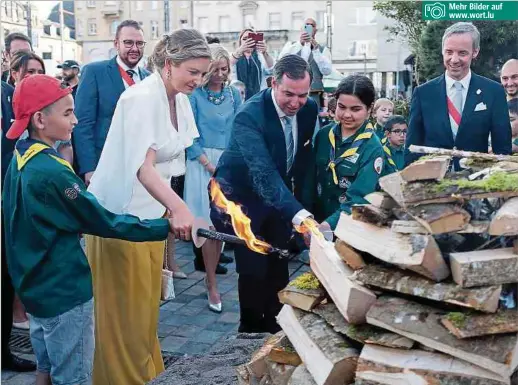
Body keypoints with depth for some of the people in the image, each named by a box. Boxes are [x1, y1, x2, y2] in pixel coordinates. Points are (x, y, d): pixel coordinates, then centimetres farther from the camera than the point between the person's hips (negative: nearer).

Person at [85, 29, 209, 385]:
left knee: (146, 300, 19)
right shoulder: (142, 98, -22)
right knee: (124, 305, 4)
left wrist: (169, 206, 12)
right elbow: (143, 166, -32)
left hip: (152, 211, 8)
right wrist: (179, 208, -45)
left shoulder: (179, 99, 4)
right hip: (121, 215, -8)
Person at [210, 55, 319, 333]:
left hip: (279, 194, 6)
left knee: (278, 265, 9)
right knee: (254, 268, -9)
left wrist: (295, 193, 7)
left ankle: (275, 326, 26)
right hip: (241, 195, -5)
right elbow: (263, 173, -42)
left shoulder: (310, 109, -10)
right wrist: (298, 215, -53)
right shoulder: (249, 115, -31)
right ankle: (251, 330, 12)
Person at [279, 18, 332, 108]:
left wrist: (316, 49, -16)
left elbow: (327, 71, -8)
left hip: (314, 96, 0)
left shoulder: (323, 49, 8)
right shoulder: (291, 45, 11)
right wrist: (299, 43, -19)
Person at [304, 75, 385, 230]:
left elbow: (358, 199, -23)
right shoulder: (324, 135, -3)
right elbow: (311, 178, 4)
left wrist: (329, 224, -37)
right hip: (316, 221, 4)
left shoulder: (372, 148, -16)